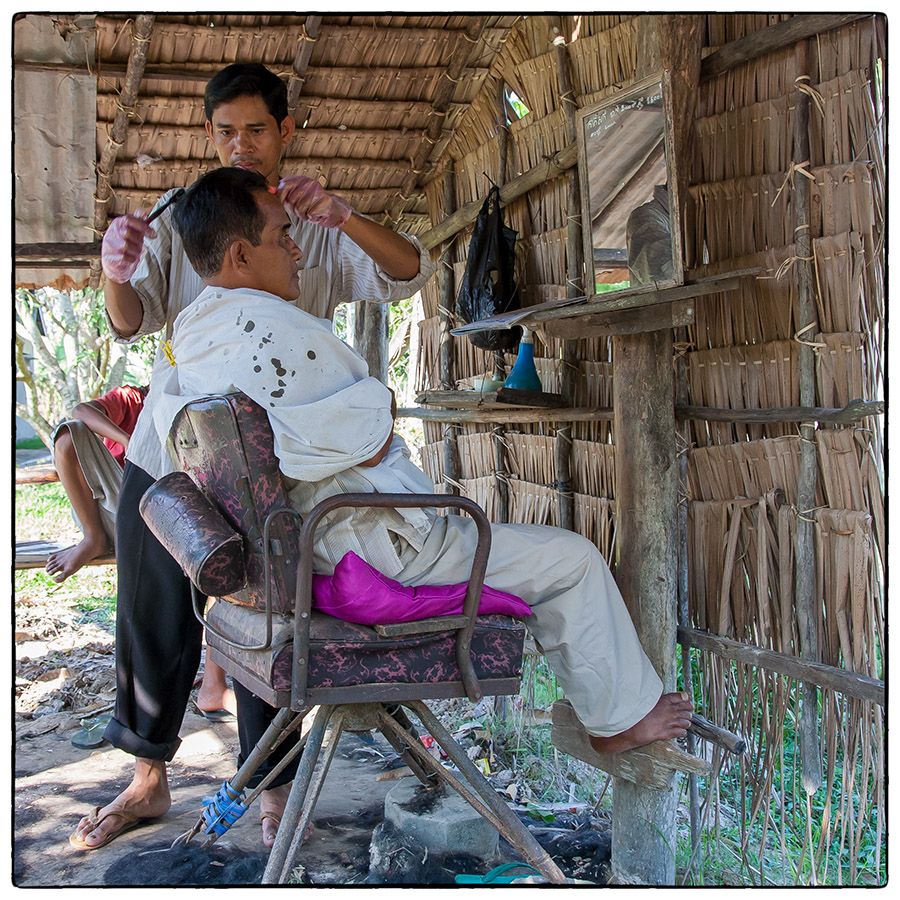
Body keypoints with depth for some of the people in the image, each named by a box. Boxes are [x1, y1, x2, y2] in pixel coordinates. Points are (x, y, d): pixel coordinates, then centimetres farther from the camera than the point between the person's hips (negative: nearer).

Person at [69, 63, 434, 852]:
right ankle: (148, 779, 28)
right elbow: (133, 321, -2)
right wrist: (116, 274, -26)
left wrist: (340, 216, -30)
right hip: (165, 454, 2)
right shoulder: (181, 216, 8)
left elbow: (409, 274, -11)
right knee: (153, 621, 9)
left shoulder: (320, 231, 5)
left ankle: (275, 791, 20)